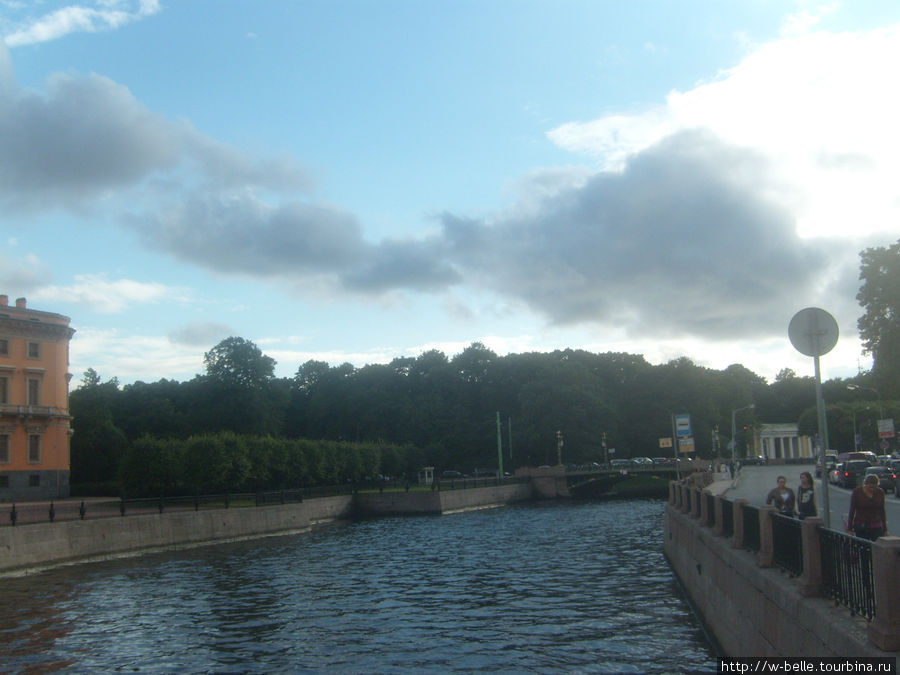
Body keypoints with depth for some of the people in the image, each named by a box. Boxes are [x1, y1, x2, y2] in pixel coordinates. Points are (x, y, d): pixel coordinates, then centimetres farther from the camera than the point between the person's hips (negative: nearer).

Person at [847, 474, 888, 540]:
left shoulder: (880, 492, 2)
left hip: (876, 527, 2)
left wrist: (885, 529, 12)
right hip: (861, 528, -2)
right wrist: (849, 529, -3)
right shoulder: (856, 492, -6)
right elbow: (852, 511, -1)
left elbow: (882, 512, 11)